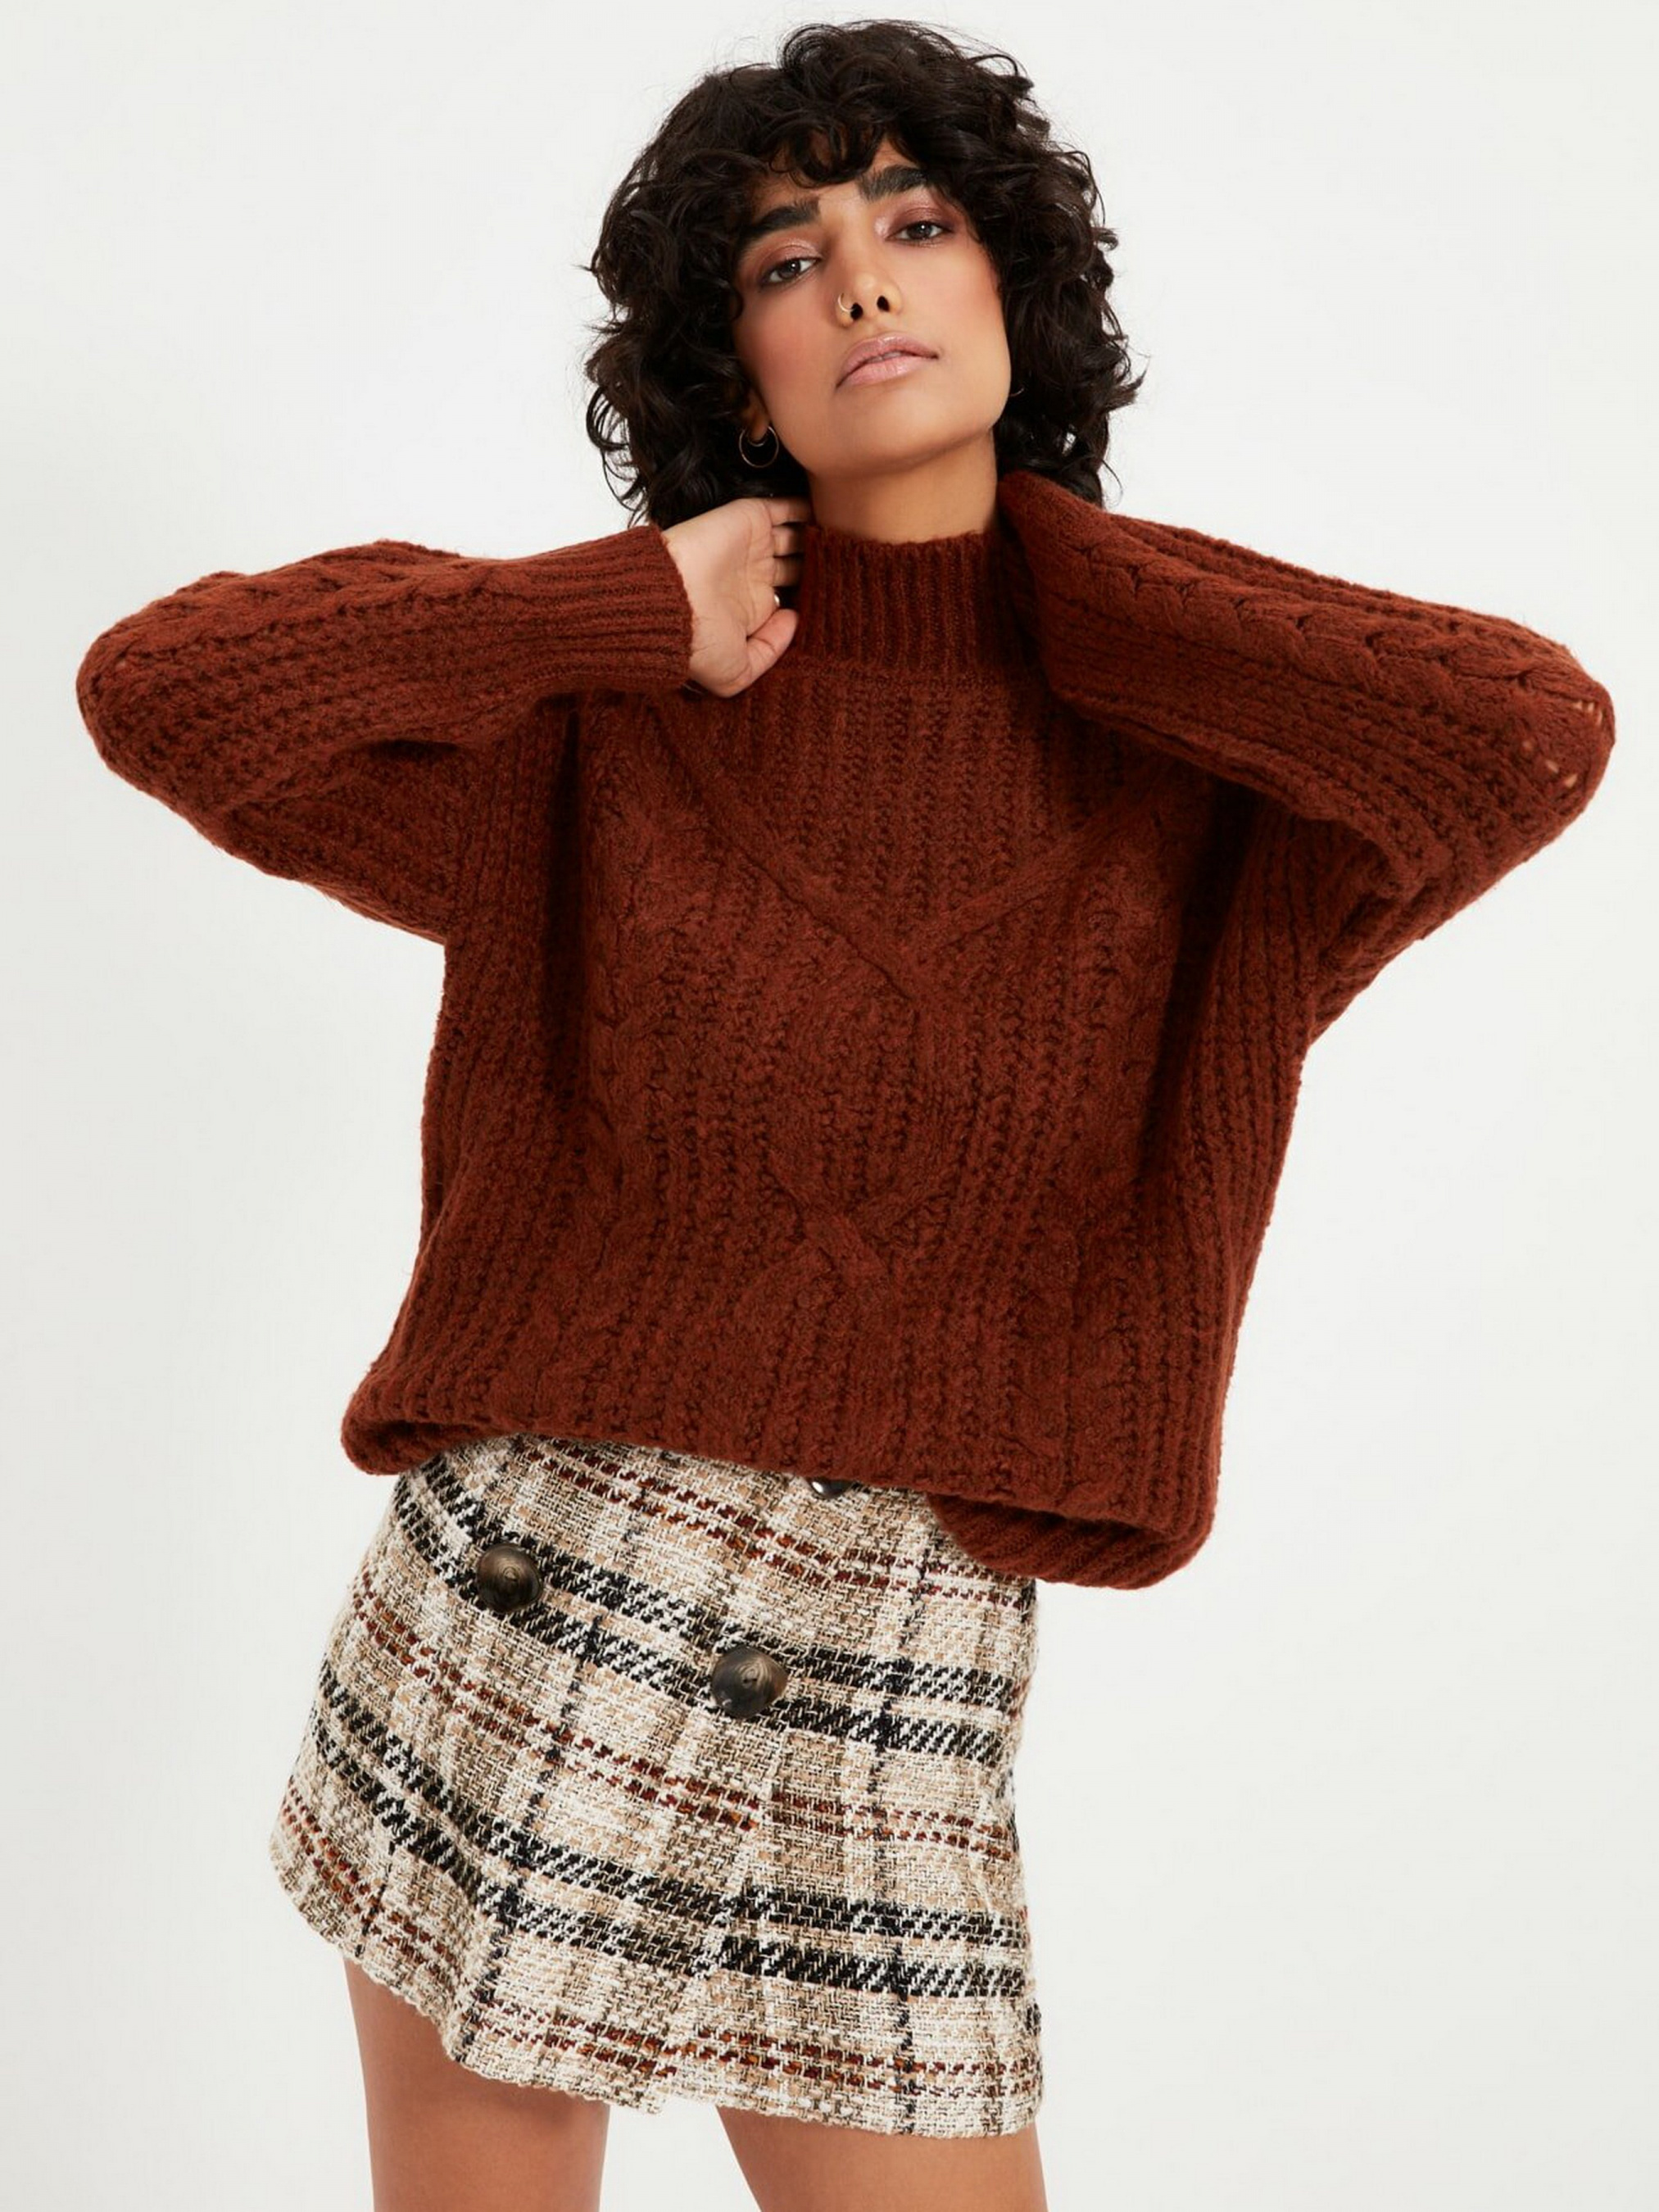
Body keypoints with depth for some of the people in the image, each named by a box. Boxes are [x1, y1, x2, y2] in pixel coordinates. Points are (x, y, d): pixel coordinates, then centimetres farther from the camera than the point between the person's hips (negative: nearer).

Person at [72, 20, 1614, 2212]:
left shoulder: (1189, 743, 1)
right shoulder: (607, 719, 0)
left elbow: (1534, 738, -19)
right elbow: (158, 689, -10)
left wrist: (1055, 580, -8)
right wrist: (628, 604, -8)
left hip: (889, 1690, 0)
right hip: (507, 1606, 0)